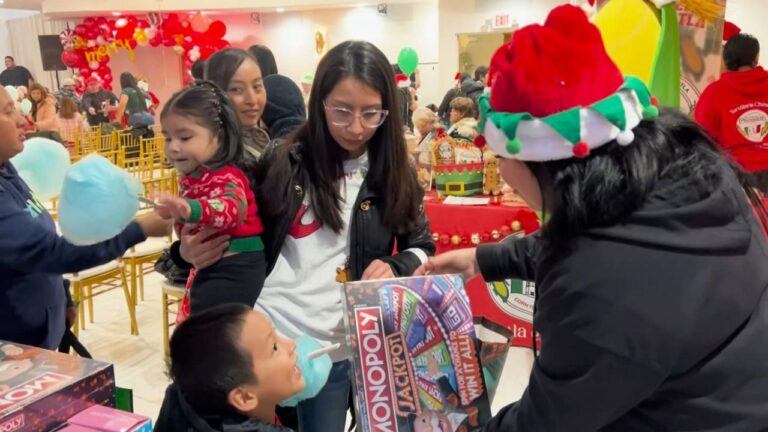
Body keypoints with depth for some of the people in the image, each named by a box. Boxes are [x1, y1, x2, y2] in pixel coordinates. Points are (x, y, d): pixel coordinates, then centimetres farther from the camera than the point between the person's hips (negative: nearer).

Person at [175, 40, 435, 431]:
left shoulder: (394, 175, 0)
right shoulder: (283, 162, -4)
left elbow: (421, 246, 8)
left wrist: (394, 266, -12)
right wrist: (193, 251, -13)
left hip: (338, 350, 2)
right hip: (263, 337, -1)